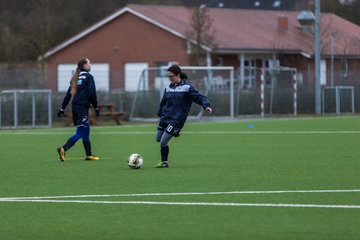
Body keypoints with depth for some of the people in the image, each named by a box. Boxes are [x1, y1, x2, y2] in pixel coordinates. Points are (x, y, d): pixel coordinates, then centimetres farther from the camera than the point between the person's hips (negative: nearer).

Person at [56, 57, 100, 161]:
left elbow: (68, 94, 15)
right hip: (83, 107, -8)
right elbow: (92, 94, -11)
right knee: (80, 132, -9)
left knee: (86, 131, 15)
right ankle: (63, 149, -23)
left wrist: (63, 108, 17)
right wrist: (96, 108, -3)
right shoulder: (88, 77, -6)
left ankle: (89, 155, 17)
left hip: (75, 106, 8)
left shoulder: (76, 77, 16)